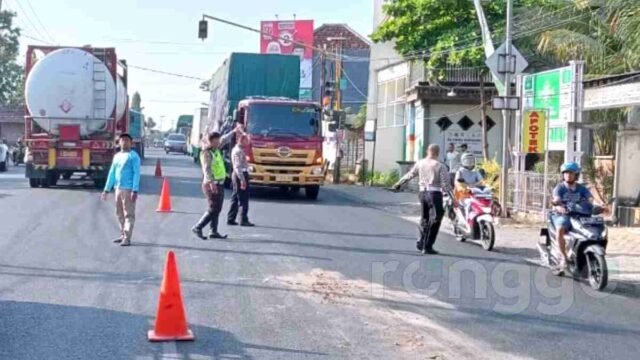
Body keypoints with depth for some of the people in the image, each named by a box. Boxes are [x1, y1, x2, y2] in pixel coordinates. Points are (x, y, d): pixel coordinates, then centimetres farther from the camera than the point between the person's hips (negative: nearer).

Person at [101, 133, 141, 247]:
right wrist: (106, 190, 15)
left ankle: (127, 238, -8)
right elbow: (112, 173, 19)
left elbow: (136, 173, -11)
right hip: (118, 188, 7)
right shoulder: (117, 156, 16)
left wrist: (135, 191, -19)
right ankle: (123, 235, 24)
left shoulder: (133, 156, -5)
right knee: (119, 213, 13)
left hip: (128, 189, -7)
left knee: (129, 214, -6)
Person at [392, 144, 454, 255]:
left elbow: (409, 175, 17)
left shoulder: (420, 163, 6)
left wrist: (398, 184, 32)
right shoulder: (440, 166, -8)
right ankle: (427, 246, 1)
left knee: (425, 218, 21)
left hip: (423, 192, 5)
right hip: (435, 193, -5)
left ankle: (421, 241, 23)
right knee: (434, 221, 1)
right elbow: (446, 184, -11)